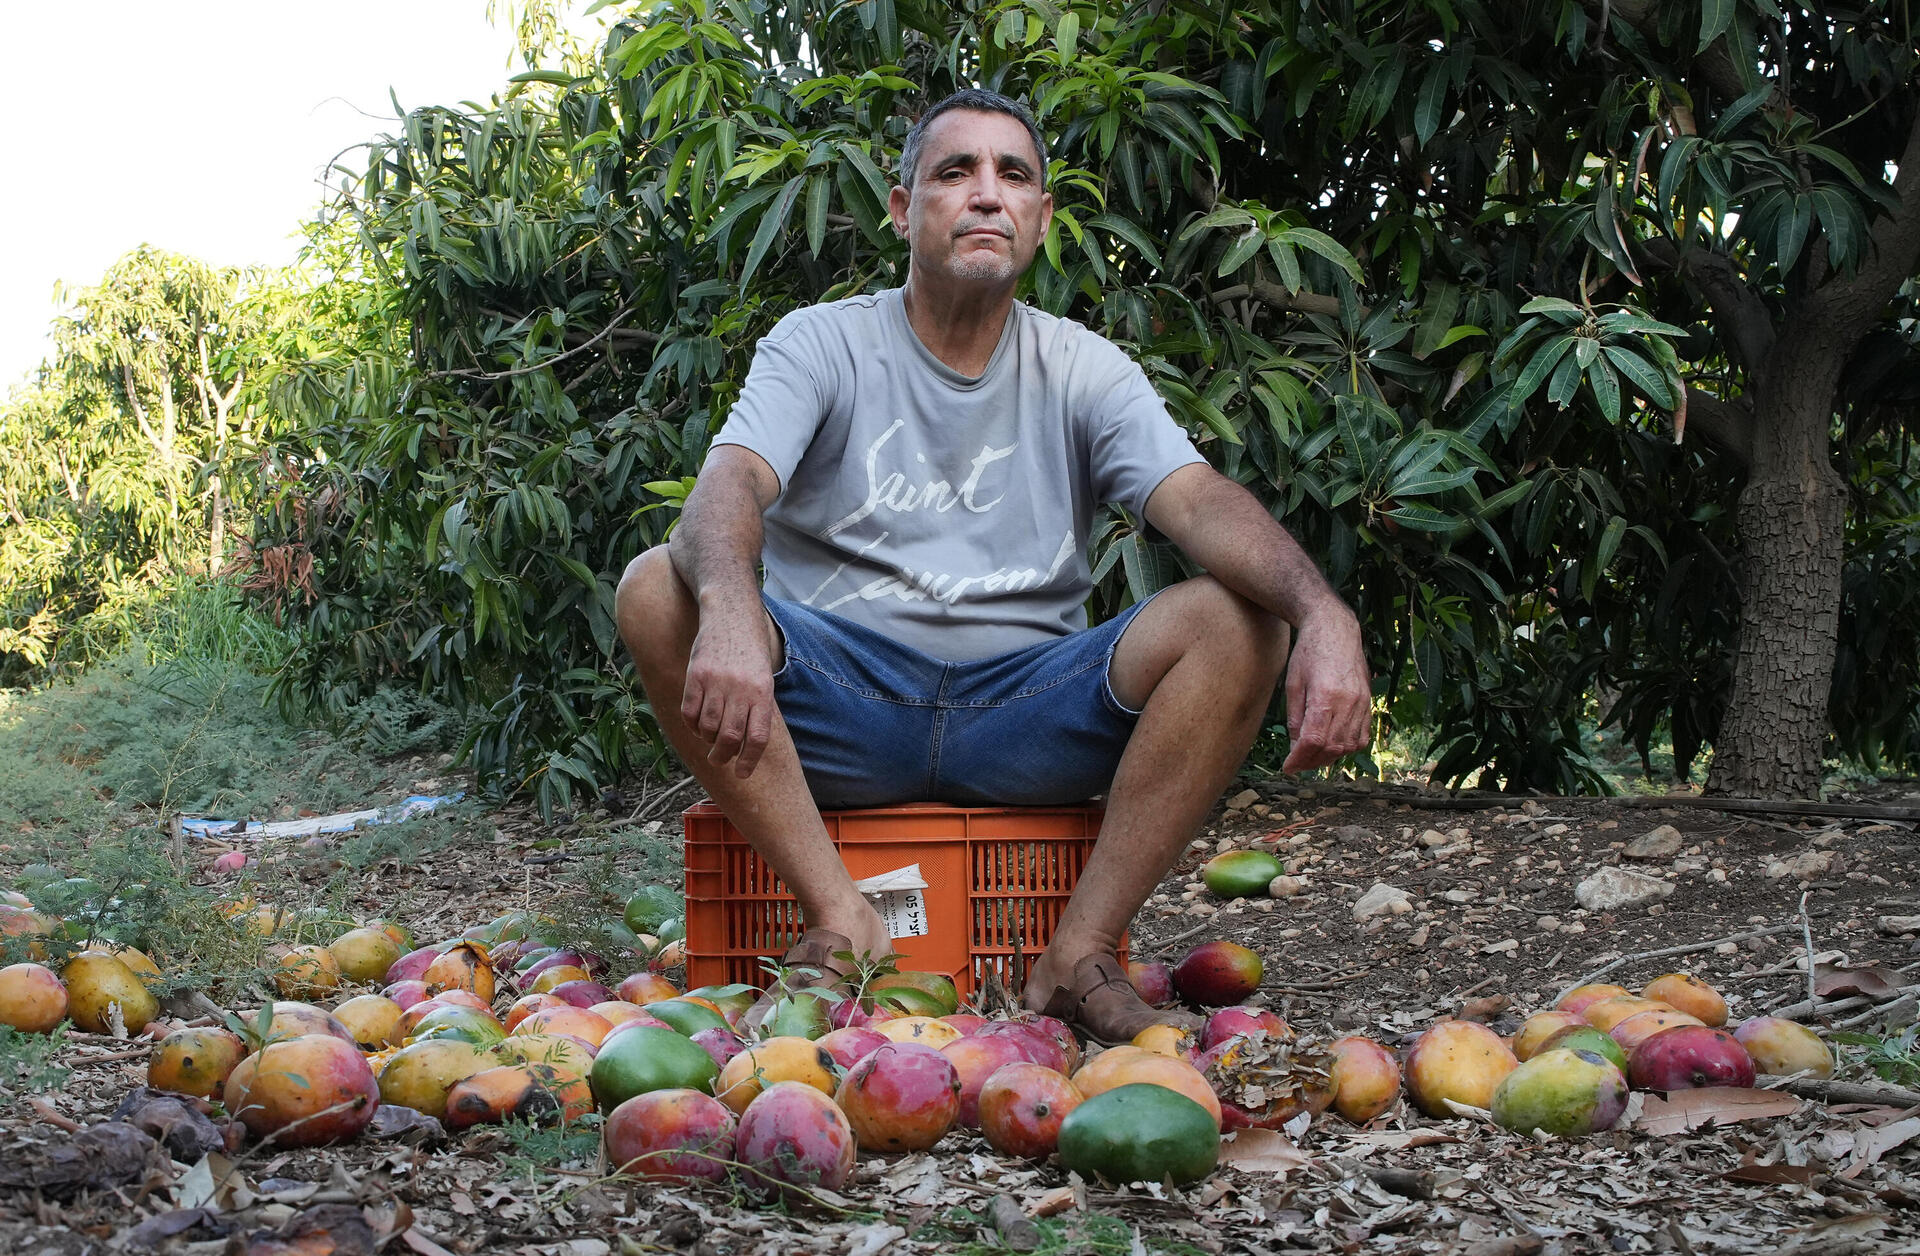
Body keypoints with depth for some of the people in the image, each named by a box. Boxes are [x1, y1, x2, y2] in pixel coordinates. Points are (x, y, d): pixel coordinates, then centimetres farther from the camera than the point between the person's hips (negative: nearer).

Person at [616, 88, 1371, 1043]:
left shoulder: (1080, 370, 8)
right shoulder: (822, 344, 4)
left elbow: (1201, 499, -8)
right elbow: (733, 480, -15)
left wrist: (1322, 613, -31)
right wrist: (727, 608, -41)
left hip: (1026, 712, 1)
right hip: (840, 702, -1)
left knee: (1237, 620, -21)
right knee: (657, 589, -26)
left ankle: (1079, 953, -21)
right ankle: (843, 920, -25)